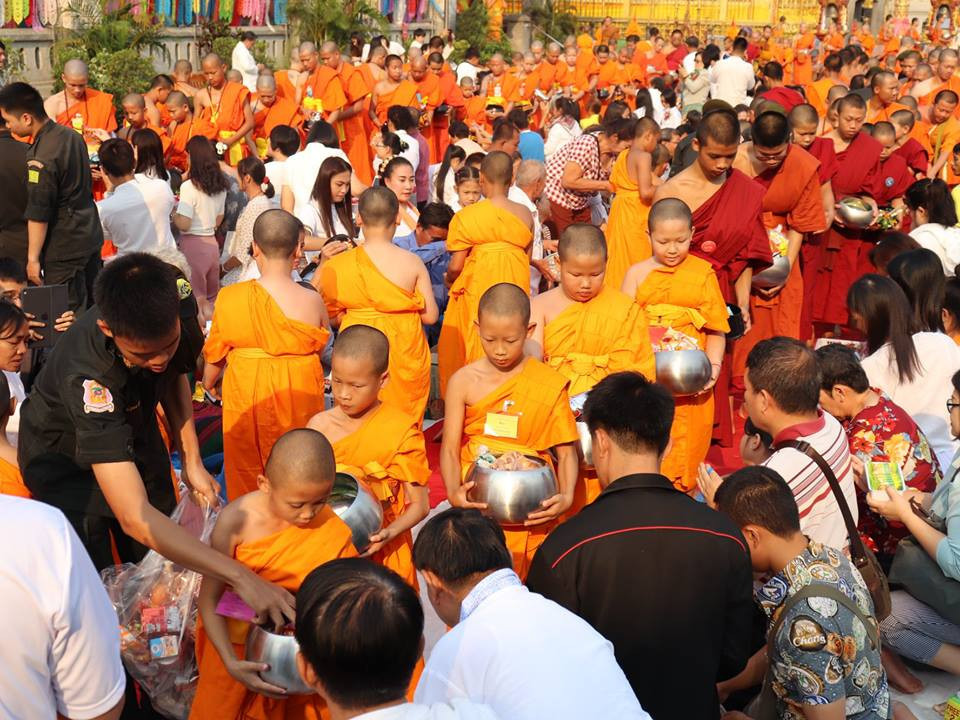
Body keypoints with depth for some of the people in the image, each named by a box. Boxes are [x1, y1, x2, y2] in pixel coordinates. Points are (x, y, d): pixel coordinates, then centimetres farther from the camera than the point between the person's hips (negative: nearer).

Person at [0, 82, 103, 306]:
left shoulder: (41, 158, -23)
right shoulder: (72, 135, 3)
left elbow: (38, 214, -20)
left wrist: (33, 258, -13)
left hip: (64, 249, -9)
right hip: (91, 236, 9)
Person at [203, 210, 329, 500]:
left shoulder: (229, 298, -13)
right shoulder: (312, 302, -16)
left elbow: (216, 351, 1)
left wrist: (208, 383, 21)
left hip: (244, 394, 1)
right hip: (297, 397, -1)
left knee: (247, 472, 18)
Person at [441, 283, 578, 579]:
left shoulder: (550, 384, -1)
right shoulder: (464, 381, -1)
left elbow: (566, 451, 0)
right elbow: (450, 448, -3)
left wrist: (567, 496, -16)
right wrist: (453, 491, -20)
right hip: (476, 507, 1)